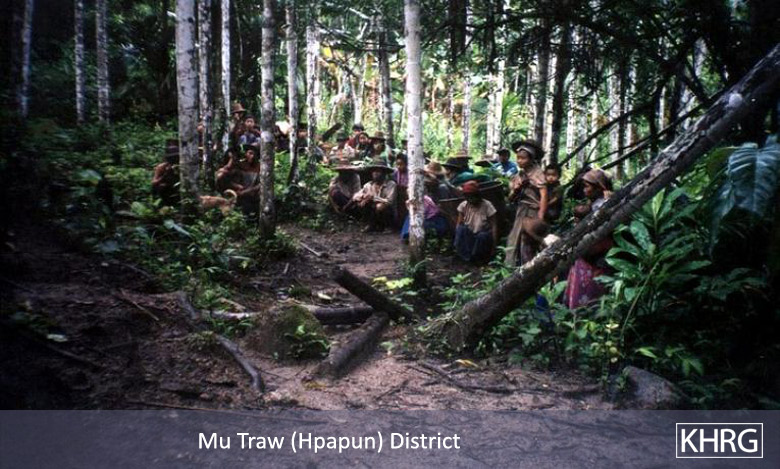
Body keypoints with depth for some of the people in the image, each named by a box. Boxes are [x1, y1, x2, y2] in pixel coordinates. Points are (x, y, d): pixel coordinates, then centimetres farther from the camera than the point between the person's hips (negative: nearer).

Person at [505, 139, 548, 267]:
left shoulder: (537, 173, -8)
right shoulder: (518, 176, 10)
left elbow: (544, 196, -17)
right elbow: (511, 198, 16)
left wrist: (540, 218, -24)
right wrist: (515, 190, -6)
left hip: (533, 212, -6)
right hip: (520, 211, 6)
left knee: (527, 244, -3)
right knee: (513, 241, 2)